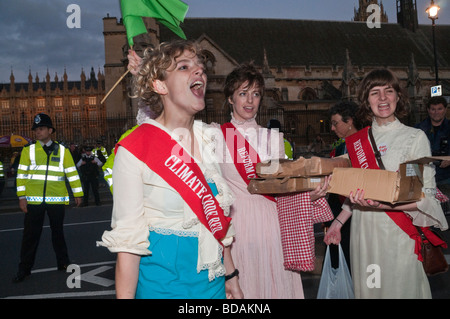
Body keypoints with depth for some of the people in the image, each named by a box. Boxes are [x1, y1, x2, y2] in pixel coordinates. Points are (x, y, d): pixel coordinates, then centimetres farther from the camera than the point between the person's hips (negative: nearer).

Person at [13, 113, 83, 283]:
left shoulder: (62, 150, 4)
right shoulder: (28, 150, 4)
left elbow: (72, 173, 6)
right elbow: (22, 174, 3)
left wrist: (77, 193, 5)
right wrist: (22, 197, -3)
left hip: (56, 199, 0)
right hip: (33, 200, 0)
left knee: (58, 232, 12)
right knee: (30, 234, 4)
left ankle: (63, 262, 25)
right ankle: (24, 268, 16)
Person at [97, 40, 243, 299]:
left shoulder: (210, 139, 1)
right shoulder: (134, 151, -15)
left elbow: (217, 215, 8)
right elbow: (128, 240, -14)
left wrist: (231, 276, 10)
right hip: (161, 284, -5)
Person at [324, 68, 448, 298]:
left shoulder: (415, 137, -4)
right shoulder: (356, 141, 8)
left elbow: (426, 196, -10)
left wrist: (383, 204, -25)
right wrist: (338, 222, 7)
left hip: (399, 231, -4)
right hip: (363, 230, 4)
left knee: (399, 288, 3)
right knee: (366, 288, 12)